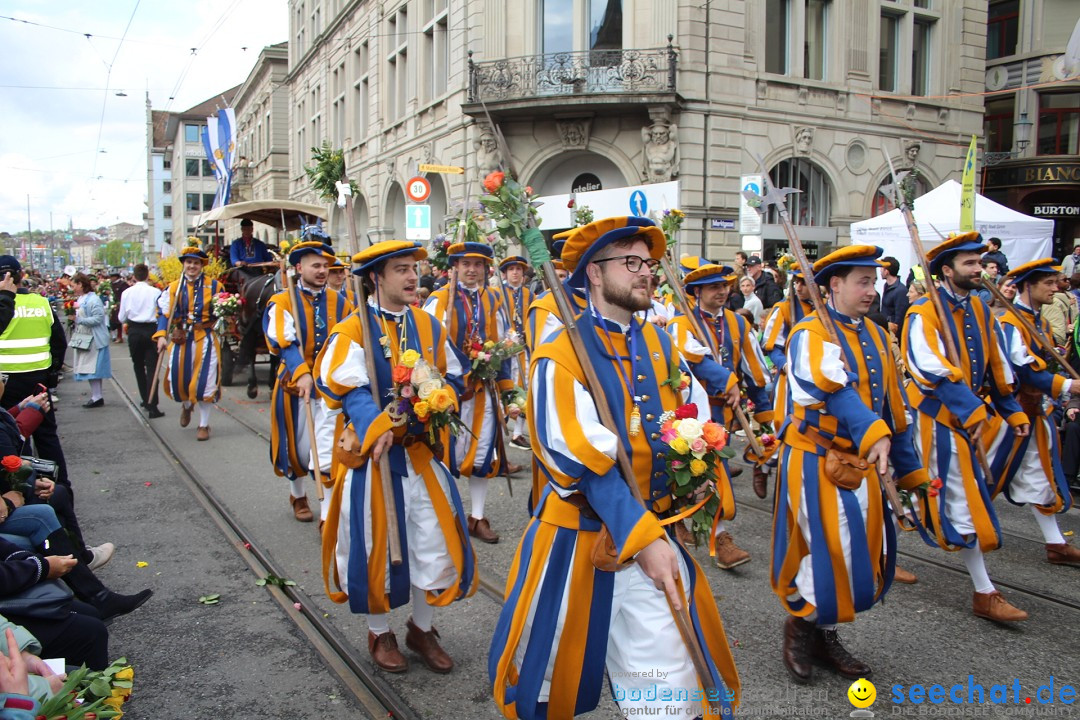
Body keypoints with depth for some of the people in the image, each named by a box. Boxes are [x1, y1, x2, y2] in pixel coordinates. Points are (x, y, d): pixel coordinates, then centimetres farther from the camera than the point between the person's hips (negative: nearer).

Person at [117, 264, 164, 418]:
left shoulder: (127, 293, -2)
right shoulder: (156, 292, -8)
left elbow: (121, 318, 2)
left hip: (134, 331, 2)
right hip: (151, 330, -2)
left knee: (138, 366, 20)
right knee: (152, 368, -2)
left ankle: (145, 399, 29)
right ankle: (152, 406, -10)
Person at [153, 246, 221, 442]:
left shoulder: (213, 286, 1)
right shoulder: (174, 288, 4)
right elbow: (164, 313, 1)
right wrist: (162, 335, -12)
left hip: (205, 339, -2)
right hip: (181, 340, 2)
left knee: (204, 381, -2)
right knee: (178, 379, 7)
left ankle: (204, 425, 11)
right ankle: (186, 405, 43)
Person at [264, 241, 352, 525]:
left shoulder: (339, 302, 3)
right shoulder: (282, 302, -7)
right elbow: (283, 342, -20)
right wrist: (302, 374, -34)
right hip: (295, 382, -1)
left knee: (329, 450, -7)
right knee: (298, 444, 14)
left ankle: (328, 513, 0)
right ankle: (298, 495, 40)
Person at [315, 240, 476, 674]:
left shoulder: (428, 325, 7)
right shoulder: (353, 330, -8)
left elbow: (454, 378, 9)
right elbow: (349, 389, -19)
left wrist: (441, 395, -13)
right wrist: (378, 428, -35)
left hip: (423, 452, 4)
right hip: (373, 454, -4)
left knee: (437, 542, 7)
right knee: (375, 544, 7)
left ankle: (422, 629, 30)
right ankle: (379, 633, 31)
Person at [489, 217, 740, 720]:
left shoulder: (659, 344, 7)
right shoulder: (560, 354, -13)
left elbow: (698, 419, 10)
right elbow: (582, 460, -21)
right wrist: (641, 537, -26)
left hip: (656, 534, 5)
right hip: (579, 538, -4)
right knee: (554, 676, 16)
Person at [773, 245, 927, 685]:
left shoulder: (875, 336, 11)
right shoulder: (810, 334, -13)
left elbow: (892, 406, 16)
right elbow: (834, 390, -31)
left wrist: (910, 470, 16)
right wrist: (873, 434, -45)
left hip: (861, 466, 8)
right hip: (816, 463, -8)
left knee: (866, 556, 11)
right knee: (830, 556, -8)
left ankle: (825, 636, 30)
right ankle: (800, 625, 19)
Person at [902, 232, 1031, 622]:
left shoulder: (980, 311, 9)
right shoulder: (923, 314, -16)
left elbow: (998, 366, 17)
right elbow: (932, 371, -28)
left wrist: (1013, 411, 15)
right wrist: (970, 410, -33)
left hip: (977, 411, 8)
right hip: (940, 417, -8)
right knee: (961, 502, -2)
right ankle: (985, 595, 6)